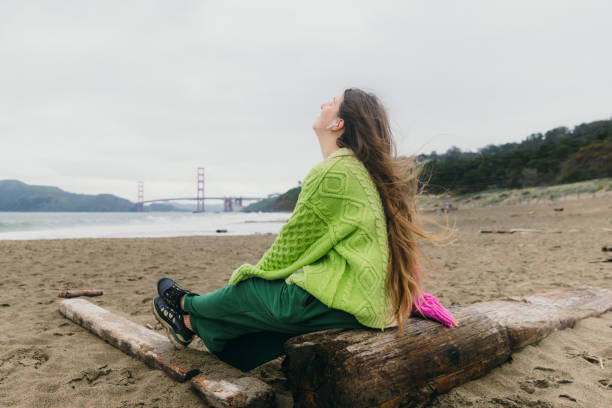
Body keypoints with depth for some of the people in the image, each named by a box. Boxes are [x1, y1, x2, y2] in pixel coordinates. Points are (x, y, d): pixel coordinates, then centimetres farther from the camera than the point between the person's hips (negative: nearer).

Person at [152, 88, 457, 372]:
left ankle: (188, 305, 39)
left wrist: (254, 273, 8)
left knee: (245, 291, 12)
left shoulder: (332, 172, -17)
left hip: (341, 304, -8)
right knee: (257, 286, 18)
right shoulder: (363, 169, 11)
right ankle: (193, 324, 39)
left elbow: (294, 241, -9)